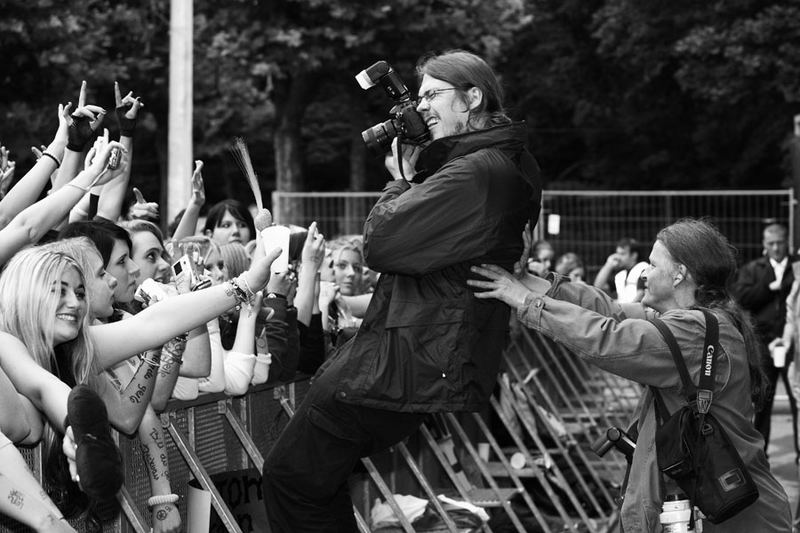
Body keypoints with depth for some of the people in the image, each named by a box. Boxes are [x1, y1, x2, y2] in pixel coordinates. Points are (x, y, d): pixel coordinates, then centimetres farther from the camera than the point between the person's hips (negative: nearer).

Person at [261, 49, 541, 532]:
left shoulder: (476, 174, -20)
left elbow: (380, 243, -20)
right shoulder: (502, 164, 15)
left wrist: (402, 179, -3)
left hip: (416, 362, -11)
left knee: (291, 476, -4)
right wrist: (411, 179, 10)